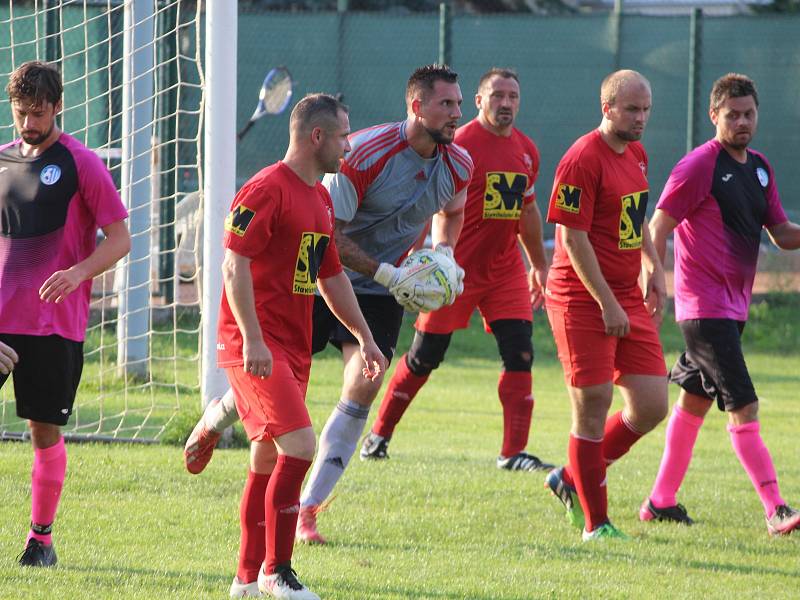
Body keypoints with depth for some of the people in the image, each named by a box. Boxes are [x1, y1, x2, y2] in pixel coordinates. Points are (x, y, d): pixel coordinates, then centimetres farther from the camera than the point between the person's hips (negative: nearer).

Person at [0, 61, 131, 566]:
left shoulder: (81, 164, -3)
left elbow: (119, 240, -4)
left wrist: (78, 273, -20)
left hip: (54, 323, -4)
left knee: (45, 429, 1)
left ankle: (42, 538, 12)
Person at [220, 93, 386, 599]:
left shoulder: (320, 198, 17)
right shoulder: (267, 189, -12)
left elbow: (331, 276, 27)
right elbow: (235, 264, -18)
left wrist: (364, 337, 24)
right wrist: (252, 339, -24)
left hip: (293, 348, 9)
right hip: (257, 347, -9)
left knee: (269, 461, 11)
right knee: (299, 446, -16)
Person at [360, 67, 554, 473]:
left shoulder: (526, 150, 10)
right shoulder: (459, 145, -11)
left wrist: (539, 265, 25)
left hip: (506, 270, 6)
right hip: (458, 268, -5)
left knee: (519, 354, -7)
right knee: (425, 356, 2)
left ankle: (514, 452, -7)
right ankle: (378, 435, 19)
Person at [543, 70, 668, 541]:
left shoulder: (637, 155, 13)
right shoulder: (582, 160, -14)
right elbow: (573, 239, -17)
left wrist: (655, 268, 16)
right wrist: (608, 304, -18)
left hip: (629, 299, 8)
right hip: (584, 301, -8)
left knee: (651, 406, 3)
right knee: (593, 408, -4)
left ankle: (572, 480, 22)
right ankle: (595, 523, 6)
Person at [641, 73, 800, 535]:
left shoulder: (760, 168, 12)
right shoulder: (698, 166, -12)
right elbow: (659, 228, -13)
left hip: (734, 303, 9)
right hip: (704, 303, -9)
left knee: (695, 400, 15)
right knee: (743, 406, -13)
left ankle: (662, 501, 24)